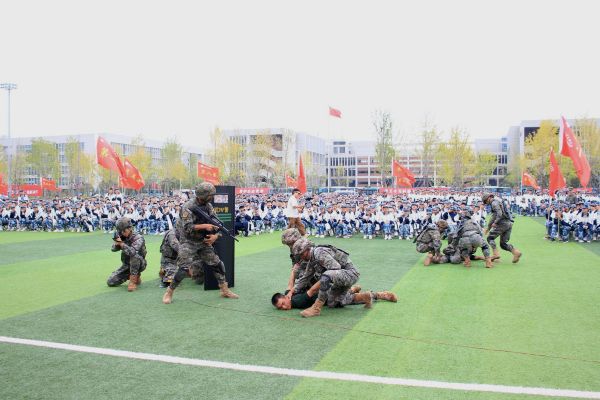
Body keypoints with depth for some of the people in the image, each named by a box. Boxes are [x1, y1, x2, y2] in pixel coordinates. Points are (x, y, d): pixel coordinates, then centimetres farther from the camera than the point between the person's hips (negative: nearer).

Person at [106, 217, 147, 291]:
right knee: (110, 282, -3)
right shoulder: (123, 237, -4)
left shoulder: (138, 238, -22)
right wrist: (116, 243, -22)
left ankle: (133, 279, -22)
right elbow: (113, 249, -1)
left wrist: (121, 243, -34)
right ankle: (136, 275, 13)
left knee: (134, 255, -38)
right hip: (126, 265, 6)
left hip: (139, 264, -6)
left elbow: (132, 252, -38)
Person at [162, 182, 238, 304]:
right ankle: (169, 292, 2)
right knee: (184, 268, -15)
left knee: (217, 264, 6)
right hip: (188, 242, -6)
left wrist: (215, 235, -14)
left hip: (204, 241, 6)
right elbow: (187, 227, -27)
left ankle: (225, 290, 18)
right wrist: (204, 226, -30)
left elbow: (217, 224, 4)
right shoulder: (188, 207, -18)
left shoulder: (208, 206, 1)